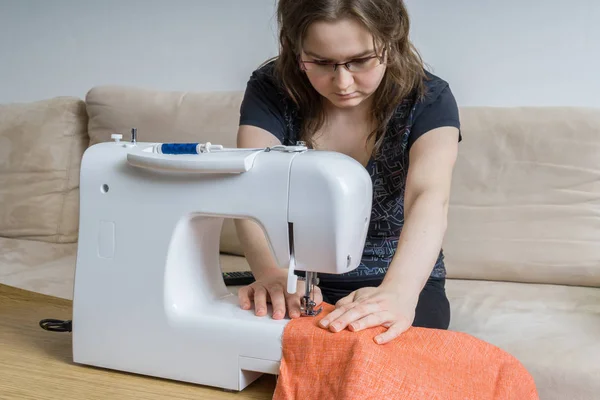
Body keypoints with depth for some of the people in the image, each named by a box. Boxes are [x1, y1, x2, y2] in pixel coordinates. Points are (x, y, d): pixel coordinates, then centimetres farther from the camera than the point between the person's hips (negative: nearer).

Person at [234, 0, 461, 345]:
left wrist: (398, 291, -53)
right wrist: (275, 274, -48)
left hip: (400, 280, 0)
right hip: (302, 283, 1)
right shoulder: (271, 90, -11)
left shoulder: (427, 99, -14)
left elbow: (429, 199, -33)